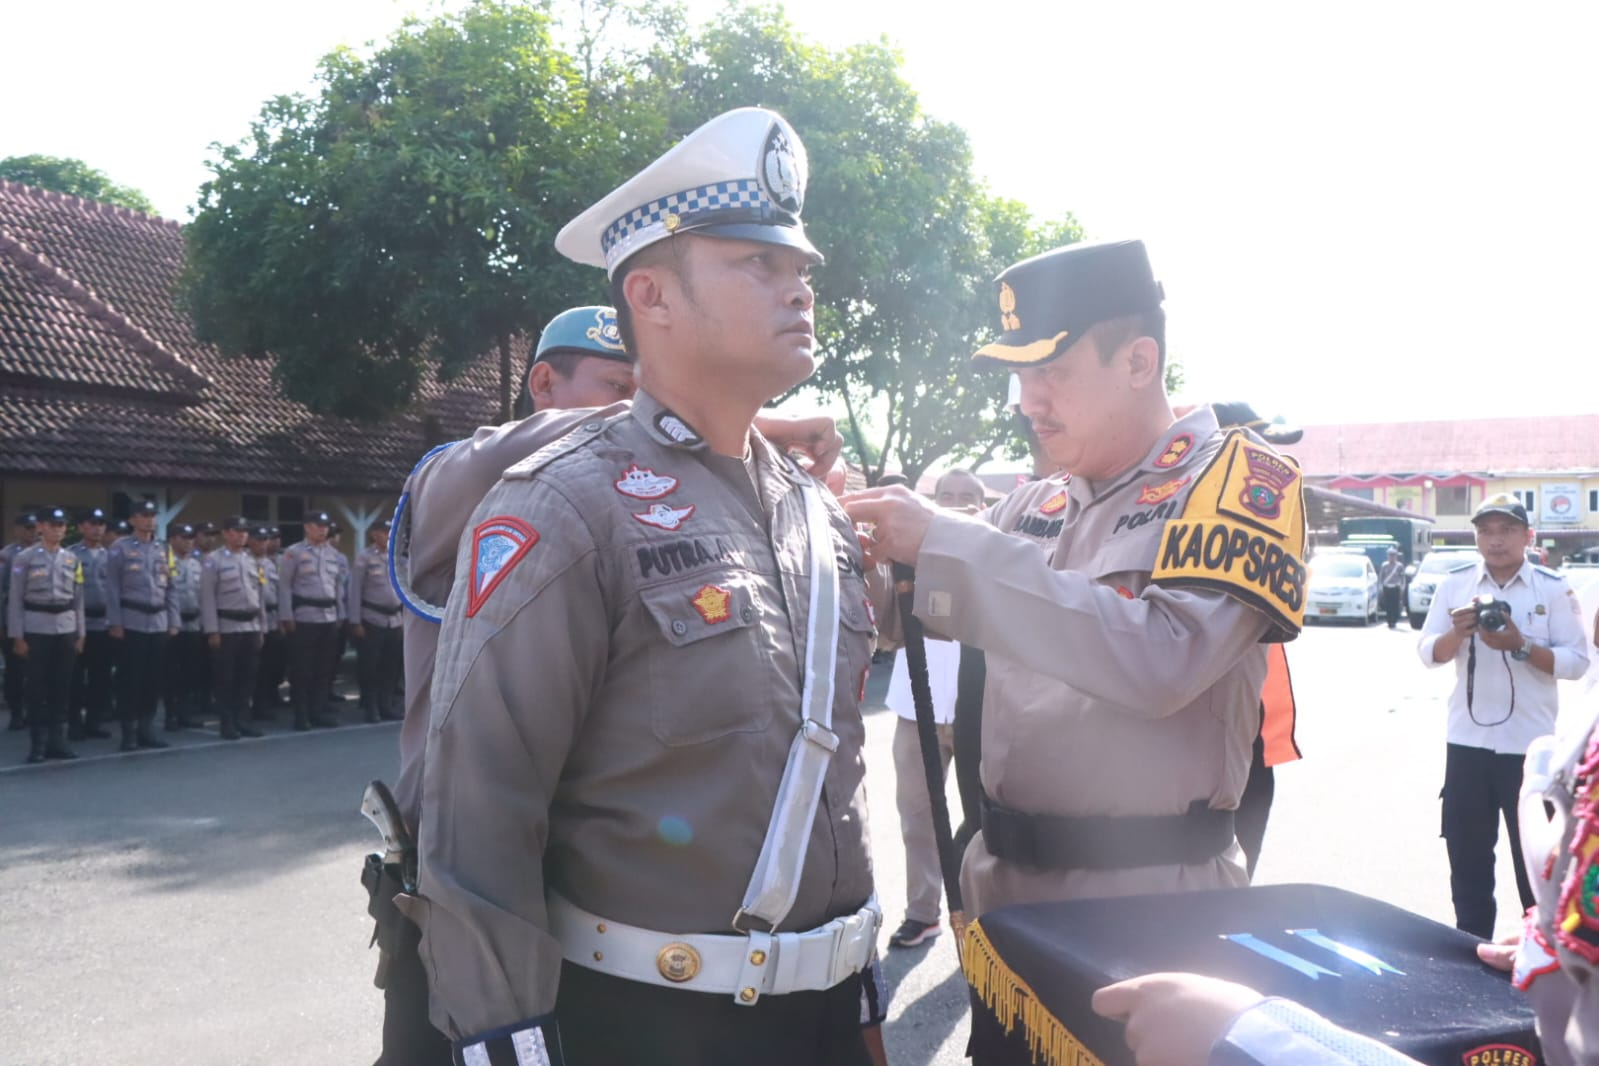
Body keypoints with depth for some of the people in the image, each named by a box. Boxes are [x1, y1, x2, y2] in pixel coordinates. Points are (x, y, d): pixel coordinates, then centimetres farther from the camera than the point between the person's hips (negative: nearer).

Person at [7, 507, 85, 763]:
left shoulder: (72, 559, 9)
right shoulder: (25, 558, -2)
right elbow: (15, 598, -3)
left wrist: (80, 633, 9)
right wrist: (17, 636, -8)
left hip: (66, 629, 4)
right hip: (36, 629, -4)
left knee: (62, 686, 6)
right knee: (37, 687, -1)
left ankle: (57, 740, 14)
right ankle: (38, 744, 6)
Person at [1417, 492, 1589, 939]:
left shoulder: (1554, 588, -3)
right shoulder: (1454, 585, 5)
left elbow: (1577, 662, -8)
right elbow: (1428, 653, 2)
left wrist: (1521, 645, -21)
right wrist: (1458, 631, -18)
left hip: (1529, 746, -3)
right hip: (1467, 742, 3)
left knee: (1536, 861, 6)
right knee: (1468, 858, 11)